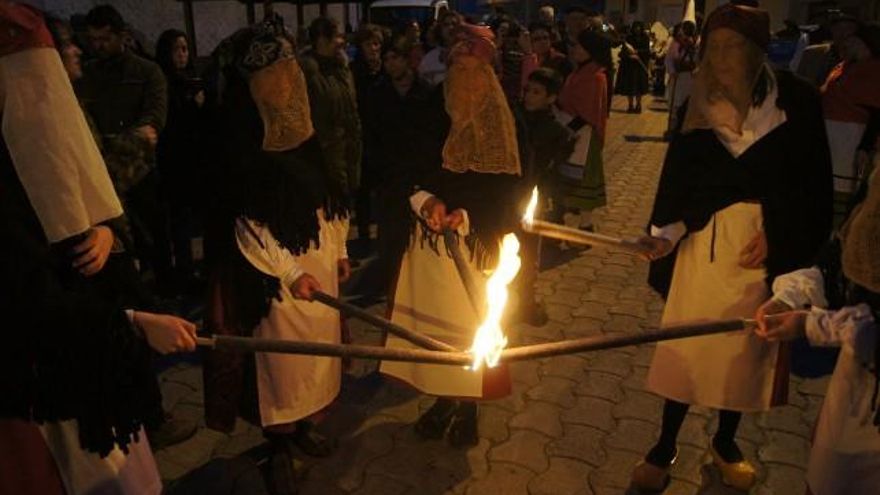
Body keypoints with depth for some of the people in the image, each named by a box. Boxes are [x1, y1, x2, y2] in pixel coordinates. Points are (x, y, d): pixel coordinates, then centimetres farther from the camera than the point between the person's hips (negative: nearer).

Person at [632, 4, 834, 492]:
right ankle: (665, 447, 22)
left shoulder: (795, 99, -5)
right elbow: (678, 178, -2)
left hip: (769, 244, 0)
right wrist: (666, 232, -14)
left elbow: (813, 184, -2)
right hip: (706, 239, 0)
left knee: (748, 346, 13)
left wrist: (777, 235, -11)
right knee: (687, 345, 4)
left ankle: (725, 441, 36)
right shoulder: (701, 101, -2)